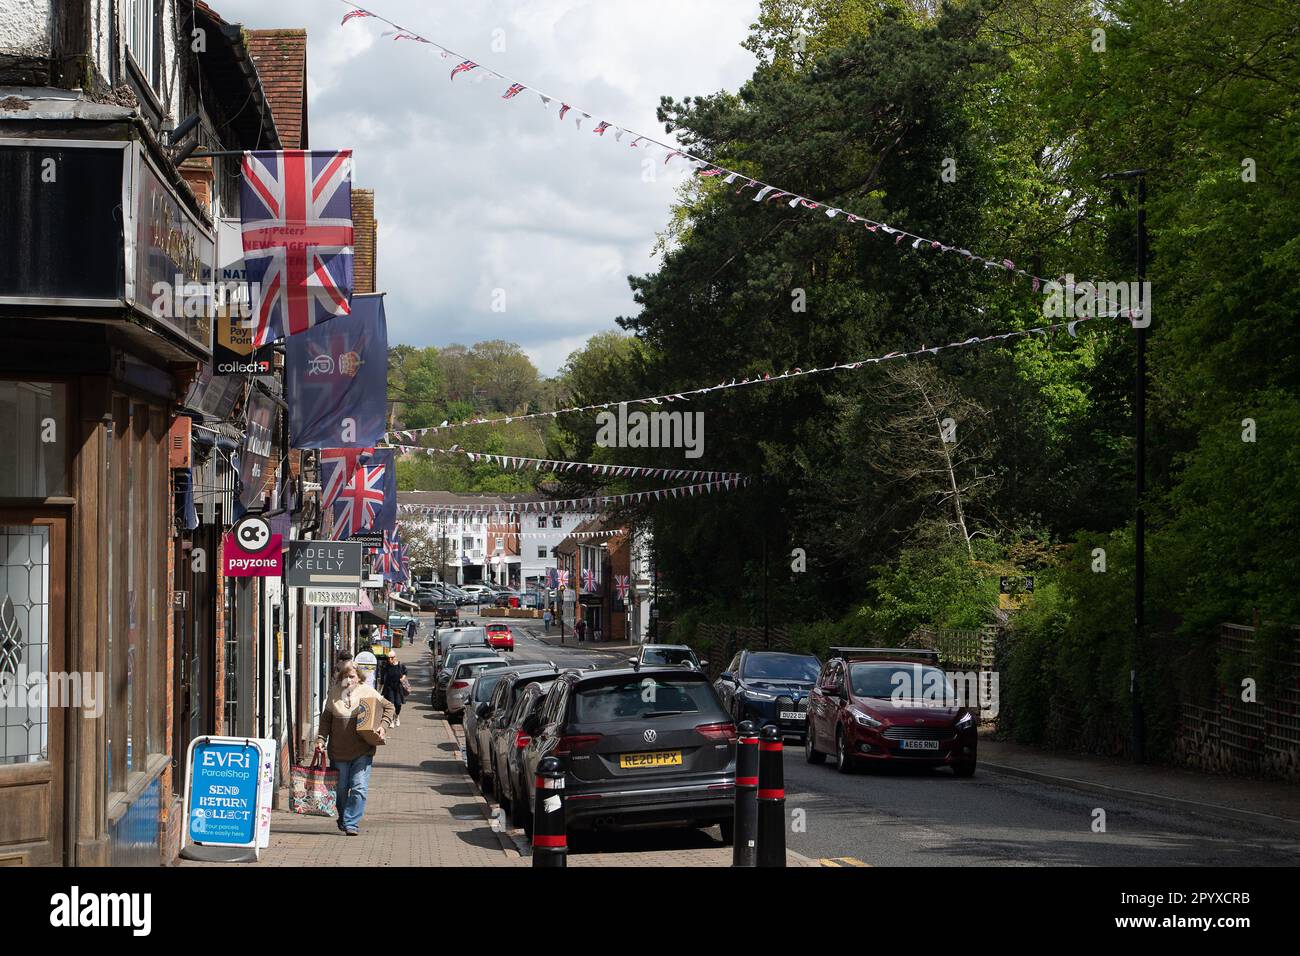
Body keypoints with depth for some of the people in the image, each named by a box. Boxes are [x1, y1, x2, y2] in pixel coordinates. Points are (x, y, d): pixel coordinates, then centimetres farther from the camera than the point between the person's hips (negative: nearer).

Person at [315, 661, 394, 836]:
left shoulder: (367, 692, -1)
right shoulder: (334, 693, 2)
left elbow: (388, 707, 8)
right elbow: (326, 718, 7)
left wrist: (383, 726, -6)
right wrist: (321, 739, -3)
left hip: (363, 751, -2)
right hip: (339, 750, 2)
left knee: (359, 788, -10)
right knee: (340, 789, 11)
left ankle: (351, 823, -6)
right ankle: (343, 820, 30)